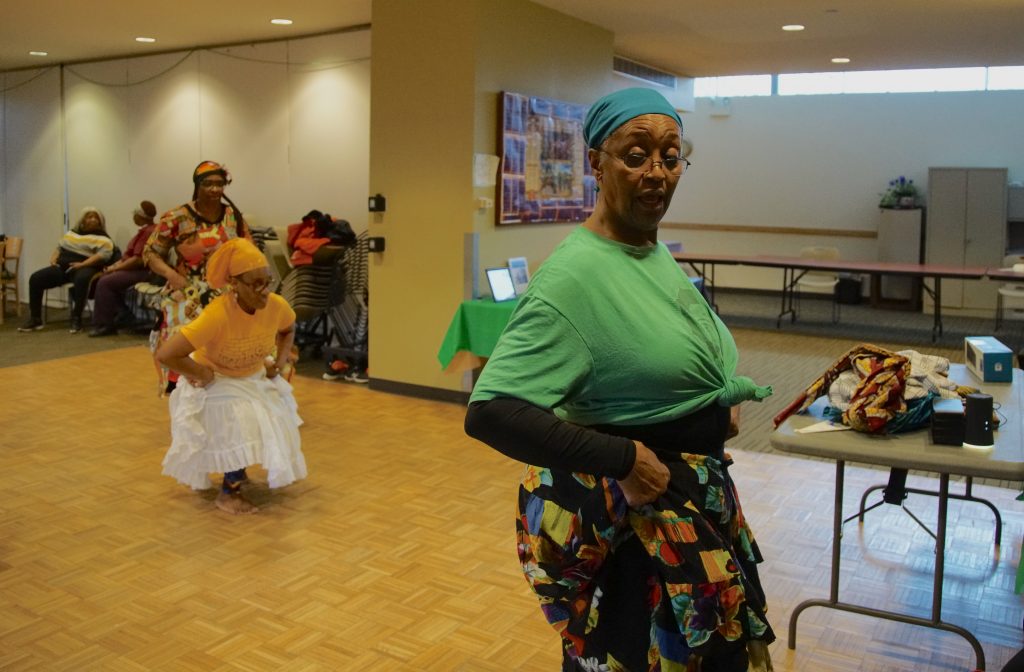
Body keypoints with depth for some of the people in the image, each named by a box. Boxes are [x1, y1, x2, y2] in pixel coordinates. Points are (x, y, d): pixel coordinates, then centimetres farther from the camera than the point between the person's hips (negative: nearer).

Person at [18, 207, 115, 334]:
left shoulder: (102, 238, 3)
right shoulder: (71, 233, 25)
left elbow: (104, 254, -13)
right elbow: (59, 248, 28)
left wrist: (82, 264, -22)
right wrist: (53, 258, 5)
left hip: (85, 268, -6)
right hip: (62, 267, 6)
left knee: (81, 280, -42)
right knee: (35, 278, -13)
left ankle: (76, 319, -34)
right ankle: (35, 319, -9)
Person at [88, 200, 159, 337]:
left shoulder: (149, 232, -17)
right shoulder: (145, 230, 16)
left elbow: (138, 260, -22)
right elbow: (130, 255, 18)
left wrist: (116, 268, -13)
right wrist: (114, 266, 5)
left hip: (142, 272, -11)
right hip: (135, 269, 11)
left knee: (105, 282, -17)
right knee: (103, 279, 5)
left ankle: (105, 325, -9)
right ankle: (119, 317, 1)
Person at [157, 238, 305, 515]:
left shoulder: (277, 306, -19)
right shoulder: (217, 315, -36)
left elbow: (288, 329, 8)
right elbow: (165, 354, -38)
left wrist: (282, 358, -6)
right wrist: (200, 374, -24)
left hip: (256, 379, 6)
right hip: (216, 383, -5)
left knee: (273, 428, -4)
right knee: (242, 427, -24)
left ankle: (237, 471, 29)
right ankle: (228, 492, 2)